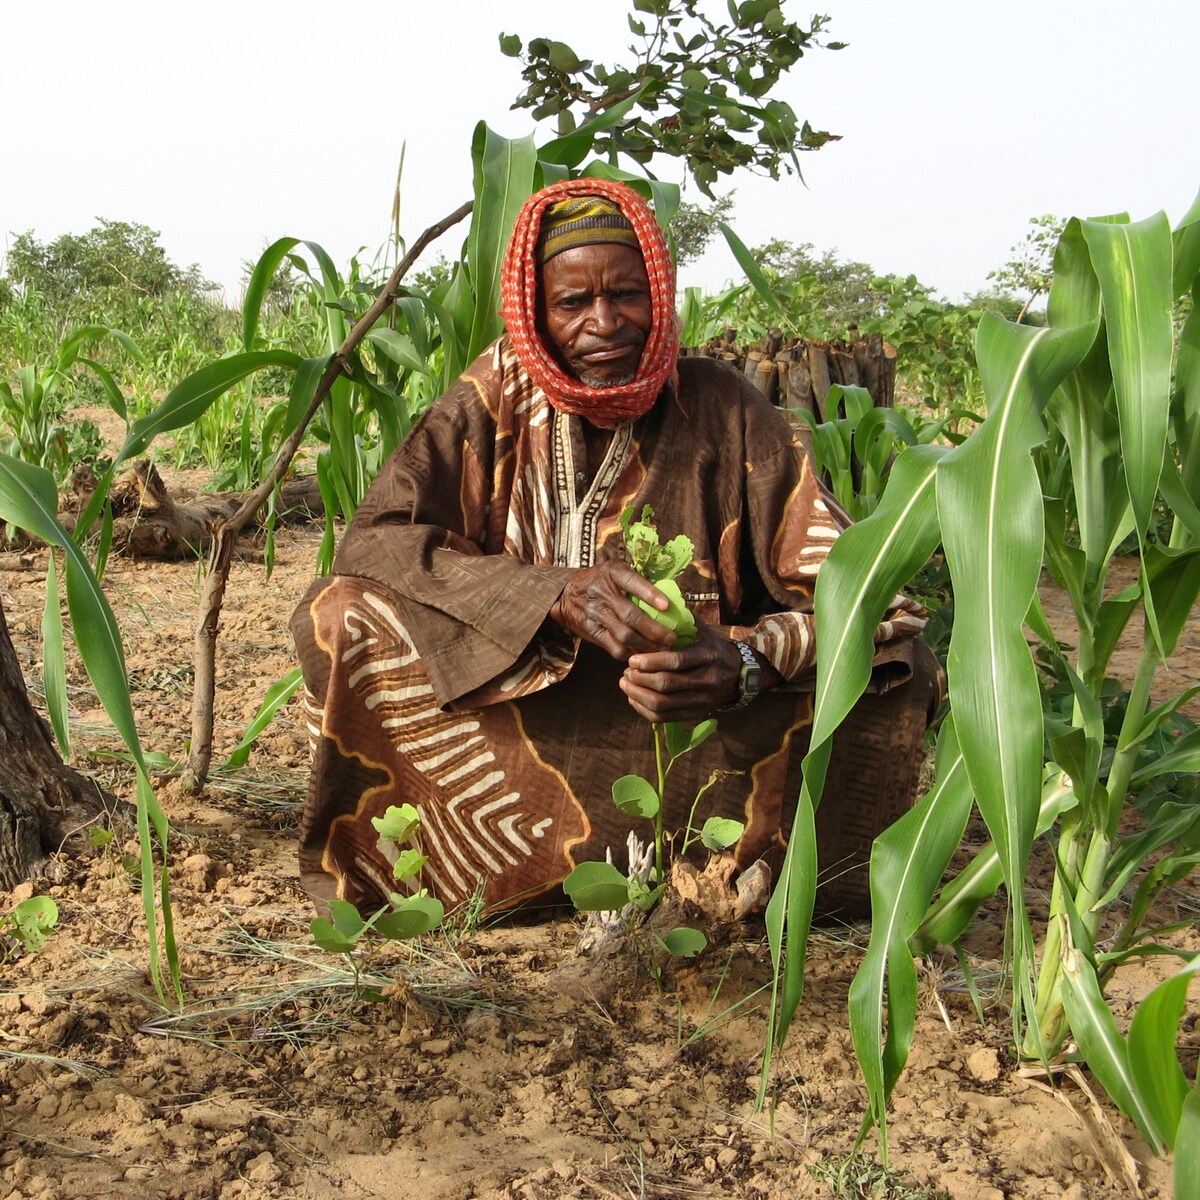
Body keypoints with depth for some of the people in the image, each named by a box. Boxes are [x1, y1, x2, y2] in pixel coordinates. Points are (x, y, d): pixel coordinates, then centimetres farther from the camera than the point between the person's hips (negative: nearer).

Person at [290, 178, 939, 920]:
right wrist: (554, 595, -29)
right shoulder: (493, 408, -2)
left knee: (896, 675, -21)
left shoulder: (724, 411, -4)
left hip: (695, 749, 0)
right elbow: (372, 539, -14)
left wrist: (746, 663, -33)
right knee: (341, 617, -21)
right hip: (518, 727, 1)